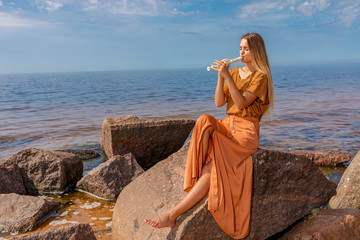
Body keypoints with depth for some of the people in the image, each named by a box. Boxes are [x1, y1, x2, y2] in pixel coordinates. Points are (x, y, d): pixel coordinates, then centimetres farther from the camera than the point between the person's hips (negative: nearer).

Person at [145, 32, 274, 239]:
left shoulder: (260, 76, -2)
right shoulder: (235, 72, 17)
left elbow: (241, 104, -16)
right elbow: (219, 103, 6)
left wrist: (228, 76, -21)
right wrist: (220, 77, -7)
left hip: (246, 131, -6)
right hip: (227, 125, 6)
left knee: (215, 167, -24)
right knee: (204, 121, -30)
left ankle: (173, 214, -29)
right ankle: (197, 177, -34)